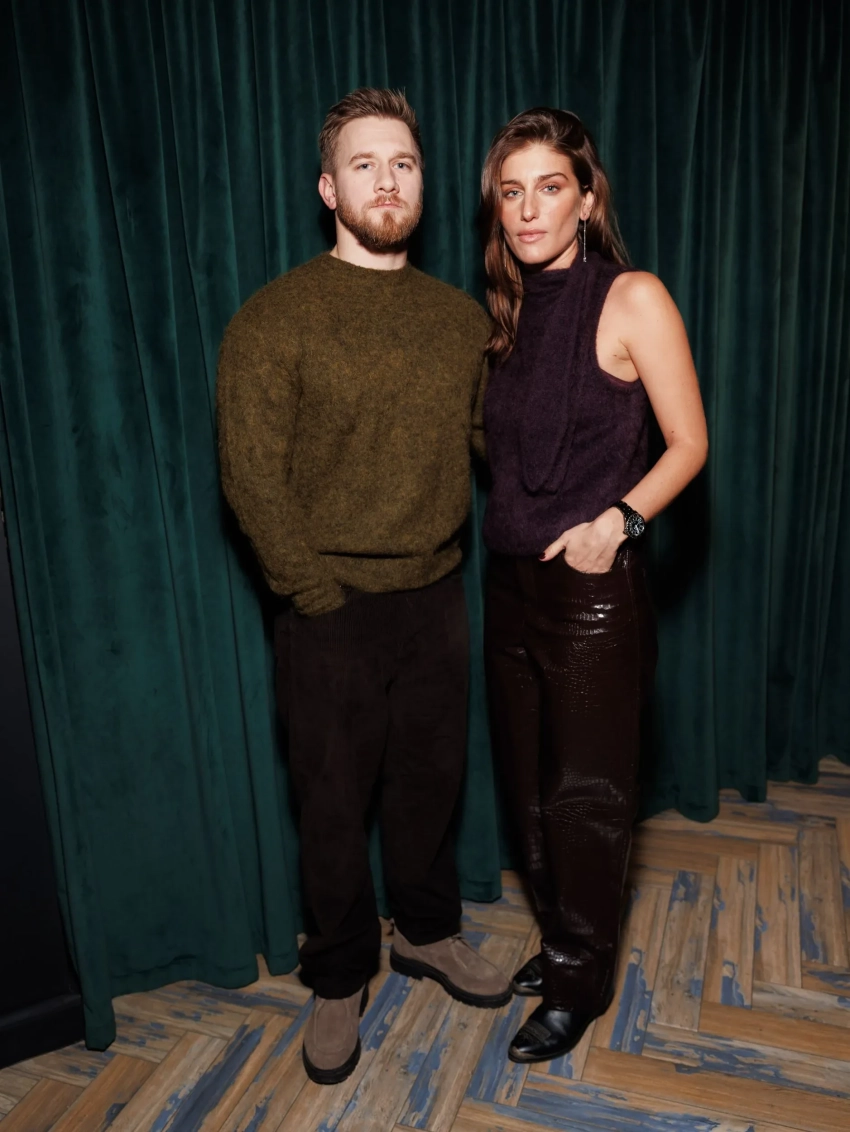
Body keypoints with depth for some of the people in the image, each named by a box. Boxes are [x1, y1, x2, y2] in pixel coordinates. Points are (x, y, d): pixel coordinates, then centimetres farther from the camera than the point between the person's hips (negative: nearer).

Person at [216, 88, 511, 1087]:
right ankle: (339, 978, 35)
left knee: (431, 779, 19)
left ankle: (427, 932, 44)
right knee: (335, 801, 11)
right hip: (332, 609, -4)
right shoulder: (275, 318, -9)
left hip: (437, 597, 4)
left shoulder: (461, 318, 7)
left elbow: (494, 436, 13)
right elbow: (252, 477, -11)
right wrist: (319, 594, -12)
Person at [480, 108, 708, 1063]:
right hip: (511, 581, 7)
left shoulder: (632, 300, -8)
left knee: (586, 791, 8)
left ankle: (581, 979, 31)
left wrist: (616, 520, -21)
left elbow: (688, 444, -8)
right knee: (528, 779, 17)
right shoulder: (510, 312, 11)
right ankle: (561, 938, 41)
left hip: (592, 588, -6)